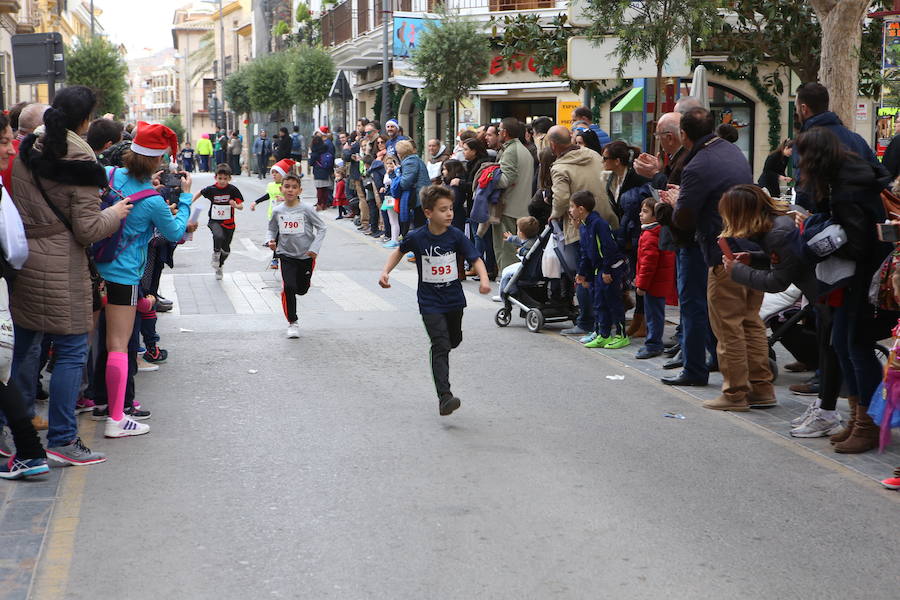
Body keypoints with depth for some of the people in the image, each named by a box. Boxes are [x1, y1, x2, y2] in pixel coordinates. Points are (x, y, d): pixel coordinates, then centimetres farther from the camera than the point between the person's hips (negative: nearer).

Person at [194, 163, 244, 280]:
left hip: (228, 223, 1)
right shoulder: (211, 189, -7)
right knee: (218, 236, -34)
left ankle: (219, 267, 40)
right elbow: (200, 193, 15)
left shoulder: (233, 190, -10)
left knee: (226, 249, 12)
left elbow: (241, 206, -10)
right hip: (215, 221, -1)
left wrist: (235, 205, -31)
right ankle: (215, 254, -5)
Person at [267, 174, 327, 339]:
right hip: (286, 255, 1)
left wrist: (315, 247, -14)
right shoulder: (277, 211, -4)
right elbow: (272, 229, 12)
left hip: (306, 256, 0)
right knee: (288, 287, -13)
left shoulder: (306, 210, -12)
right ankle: (292, 322, 0)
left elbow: (321, 228, -5)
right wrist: (271, 240, -9)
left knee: (302, 289, 9)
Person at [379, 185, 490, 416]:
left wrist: (484, 279, -31)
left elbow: (476, 259, -12)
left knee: (454, 341, 20)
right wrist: (386, 272, -3)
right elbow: (400, 251, 10)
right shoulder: (416, 237, -11)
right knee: (441, 347, -15)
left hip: (454, 299, 3)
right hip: (430, 302, -3)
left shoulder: (456, 236, -9)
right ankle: (444, 397, -20)